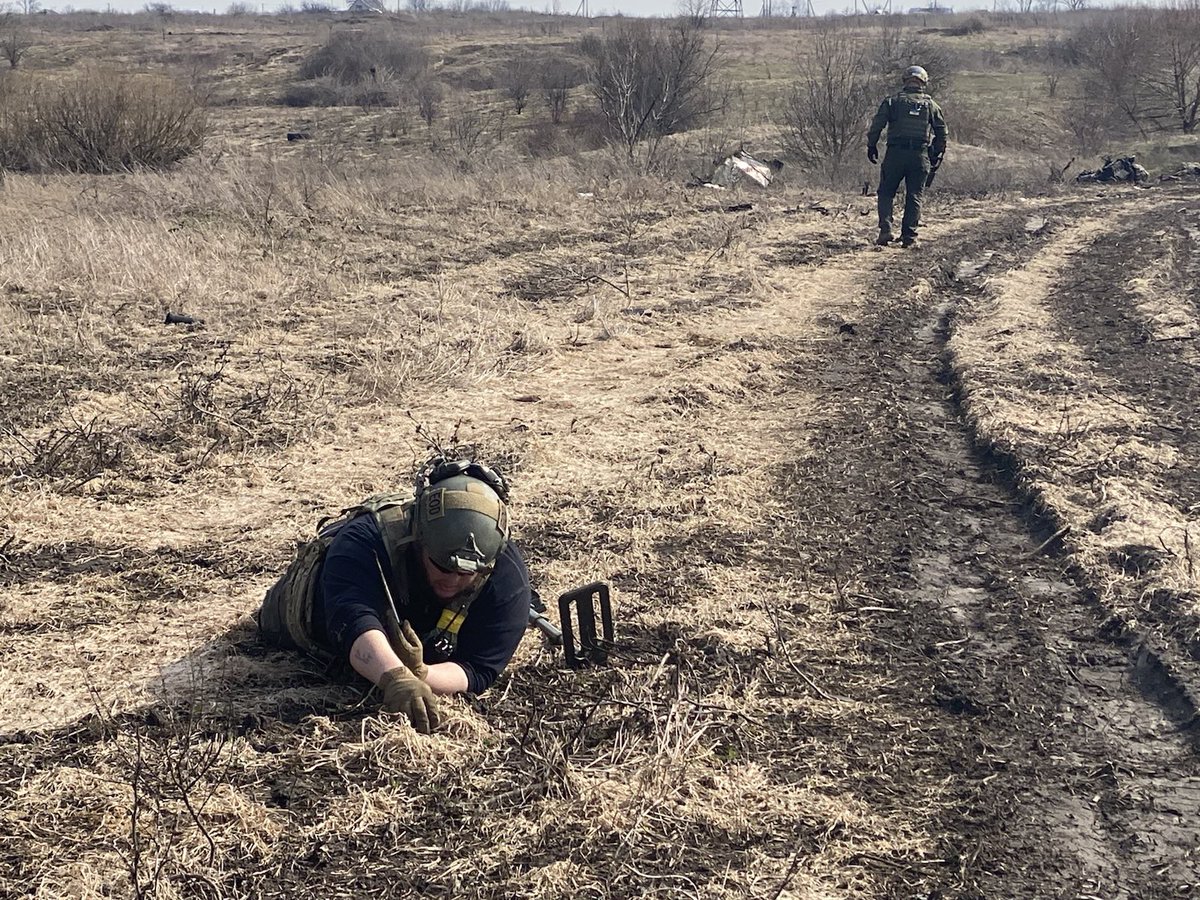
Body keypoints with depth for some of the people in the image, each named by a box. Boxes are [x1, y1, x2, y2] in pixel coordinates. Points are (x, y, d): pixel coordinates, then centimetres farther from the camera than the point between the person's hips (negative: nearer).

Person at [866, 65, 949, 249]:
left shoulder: (892, 102, 3)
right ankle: (909, 235, 3)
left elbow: (876, 125, -3)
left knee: (886, 193, 9)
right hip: (920, 156, 1)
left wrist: (871, 146, 6)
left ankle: (886, 229, -6)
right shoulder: (931, 105, 9)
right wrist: (937, 155, 21)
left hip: (895, 153, -1)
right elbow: (942, 132, 12)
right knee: (914, 196, 8)